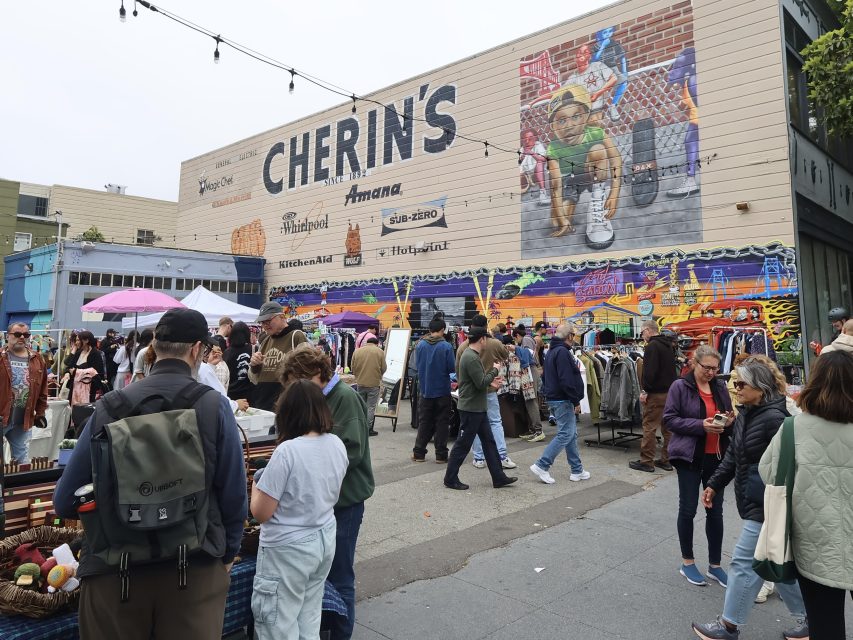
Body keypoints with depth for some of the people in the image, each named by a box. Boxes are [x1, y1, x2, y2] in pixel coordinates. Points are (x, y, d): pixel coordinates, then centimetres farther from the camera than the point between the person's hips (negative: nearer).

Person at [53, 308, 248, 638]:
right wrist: (227, 553, 10)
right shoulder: (214, 406, -13)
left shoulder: (109, 405, -8)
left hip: (113, 566, 2)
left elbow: (64, 501, 0)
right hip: (195, 567, -1)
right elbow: (233, 495, -9)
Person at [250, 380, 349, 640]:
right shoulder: (337, 445, -4)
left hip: (288, 550, -6)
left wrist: (257, 483, -1)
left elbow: (261, 512, -17)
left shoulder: (287, 451, -24)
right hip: (325, 540, 7)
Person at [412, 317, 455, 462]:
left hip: (424, 389, 3)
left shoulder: (420, 345, -4)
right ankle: (441, 455, 12)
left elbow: (416, 364, 7)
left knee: (424, 422, 13)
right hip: (442, 390, -3)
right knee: (441, 423, 8)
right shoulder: (446, 346, -14)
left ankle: (419, 453, 17)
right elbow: (452, 368, -11)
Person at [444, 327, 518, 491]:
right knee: (463, 445, 2)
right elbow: (481, 383, -24)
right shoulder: (471, 358, -22)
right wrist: (494, 370, -10)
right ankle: (450, 479, 14)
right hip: (470, 408, -10)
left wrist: (490, 382, 6)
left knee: (489, 442, 13)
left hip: (477, 408, 10)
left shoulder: (470, 355, 10)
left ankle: (499, 477, 20)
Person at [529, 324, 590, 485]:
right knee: (565, 434, -7)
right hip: (563, 400, -11)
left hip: (554, 398, 11)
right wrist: (576, 401, -16)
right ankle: (541, 466, -6)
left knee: (571, 434, 14)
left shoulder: (552, 351, 16)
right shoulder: (563, 352, -17)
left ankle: (577, 470, 19)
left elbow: (545, 376, 22)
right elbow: (566, 380, -22)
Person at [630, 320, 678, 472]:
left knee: (649, 427, -3)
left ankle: (646, 461, 0)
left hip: (656, 393, -9)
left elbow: (650, 371, -21)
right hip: (670, 392, 9)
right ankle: (666, 460, 17)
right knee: (667, 427, 12)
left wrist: (645, 390, -15)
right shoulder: (669, 345, 15)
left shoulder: (652, 346, -13)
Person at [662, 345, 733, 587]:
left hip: (716, 456, 5)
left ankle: (715, 565, 26)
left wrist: (729, 422, -7)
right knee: (688, 509, 7)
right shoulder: (680, 386, -9)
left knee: (715, 511, 11)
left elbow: (729, 417, 17)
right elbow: (669, 419, -12)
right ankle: (687, 562, 23)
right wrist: (701, 425, -22)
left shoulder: (720, 387, 6)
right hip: (690, 456, -4)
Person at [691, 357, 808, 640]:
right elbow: (732, 456, 15)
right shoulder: (745, 415, 8)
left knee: (744, 563, 1)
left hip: (767, 506, -9)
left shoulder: (774, 418, -21)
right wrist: (714, 484, 14)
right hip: (753, 502, 9)